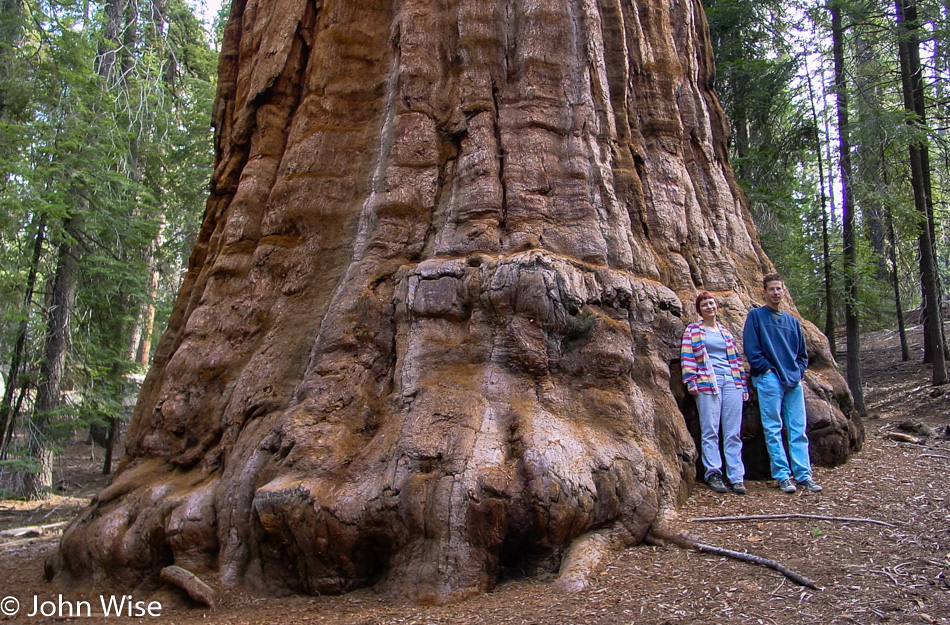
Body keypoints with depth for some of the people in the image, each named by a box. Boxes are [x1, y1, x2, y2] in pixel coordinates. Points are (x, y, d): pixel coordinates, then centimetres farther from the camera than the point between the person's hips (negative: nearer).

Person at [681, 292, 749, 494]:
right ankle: (713, 474, 0)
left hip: (731, 383, 4)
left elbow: (736, 359, 22)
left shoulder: (726, 332, 22)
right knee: (710, 431, -5)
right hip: (707, 383, -4)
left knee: (733, 432, 1)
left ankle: (736, 477, 3)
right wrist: (690, 382, -10)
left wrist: (743, 384, 16)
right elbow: (687, 357, 1)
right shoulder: (692, 330, 9)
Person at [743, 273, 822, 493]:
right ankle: (782, 475, 1)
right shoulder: (756, 315, 3)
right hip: (769, 379, -5)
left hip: (793, 381, 5)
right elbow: (751, 347, -5)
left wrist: (798, 371, 6)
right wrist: (766, 368, -11)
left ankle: (803, 475, 10)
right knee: (773, 429, -3)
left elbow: (802, 352, 21)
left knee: (798, 430, 5)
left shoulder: (792, 321, 18)